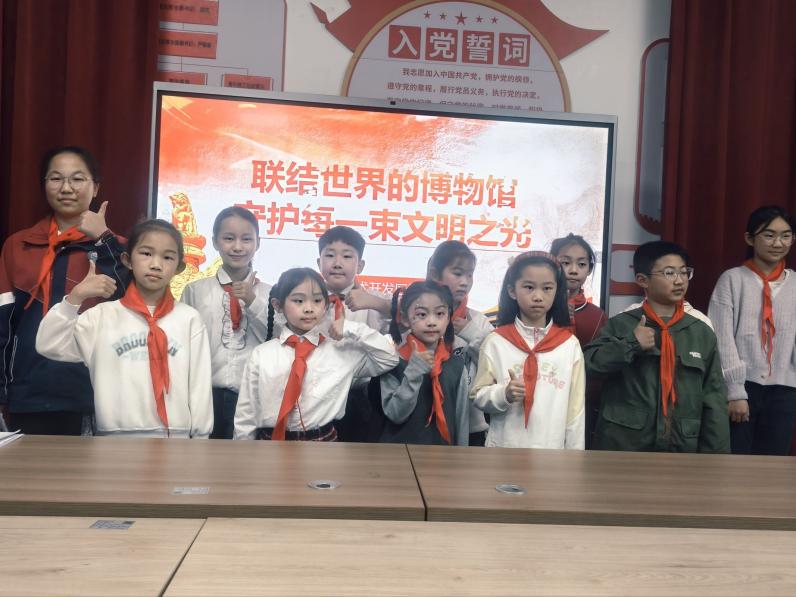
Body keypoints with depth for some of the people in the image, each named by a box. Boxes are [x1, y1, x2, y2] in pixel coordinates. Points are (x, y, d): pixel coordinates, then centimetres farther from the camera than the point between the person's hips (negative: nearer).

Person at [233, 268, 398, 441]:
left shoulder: (341, 350, -4)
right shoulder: (261, 355, -5)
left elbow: (389, 359, -5)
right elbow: (246, 414, 0)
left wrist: (350, 330, -12)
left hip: (323, 441, 1)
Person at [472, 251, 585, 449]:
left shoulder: (570, 344, -1)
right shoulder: (495, 342, -4)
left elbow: (576, 406, 2)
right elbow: (479, 396, 0)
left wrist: (574, 457, 2)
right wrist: (504, 395, -18)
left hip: (552, 449, 1)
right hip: (503, 449, 0)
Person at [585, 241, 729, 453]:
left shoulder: (703, 333, 6)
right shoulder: (620, 325, -2)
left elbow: (713, 400, 6)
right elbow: (586, 364, -12)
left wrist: (716, 453, 2)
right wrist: (630, 344, -18)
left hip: (683, 448, 3)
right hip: (622, 445, -2)